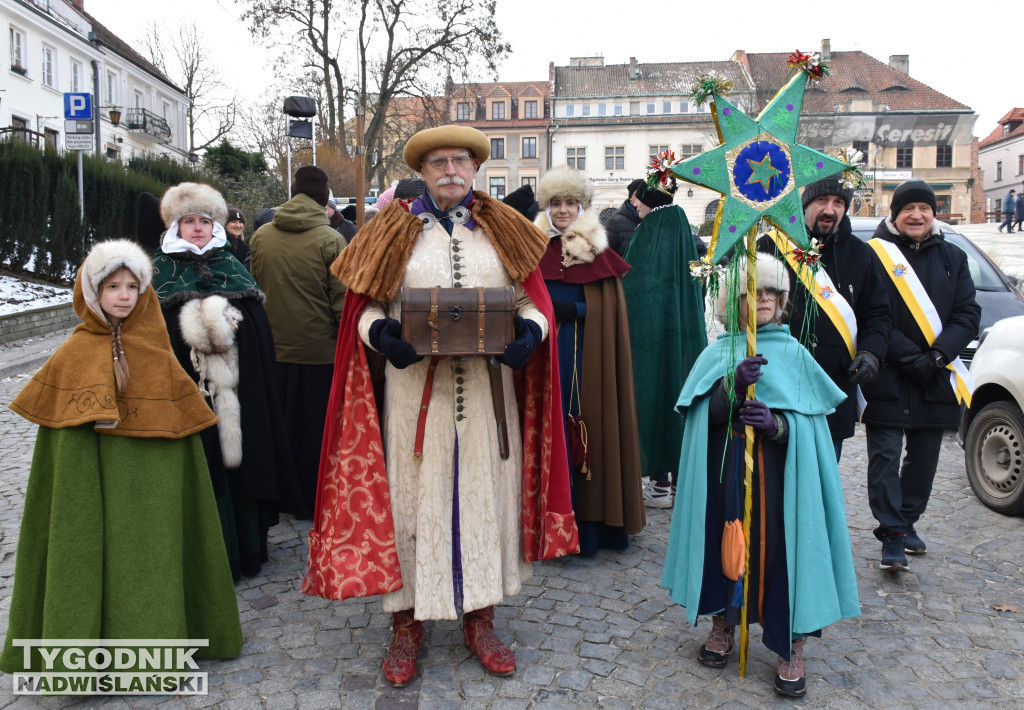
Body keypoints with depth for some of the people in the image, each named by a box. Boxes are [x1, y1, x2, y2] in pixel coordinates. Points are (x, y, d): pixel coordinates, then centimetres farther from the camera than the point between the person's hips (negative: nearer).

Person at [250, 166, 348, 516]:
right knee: (315, 428, 9)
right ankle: (312, 500, 20)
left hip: (273, 347, 4)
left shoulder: (261, 236, 0)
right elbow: (341, 301, -12)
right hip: (318, 349, -4)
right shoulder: (329, 240, -13)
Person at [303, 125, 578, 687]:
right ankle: (407, 623, 21)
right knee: (410, 492, 4)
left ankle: (480, 619, 25)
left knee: (486, 490, 8)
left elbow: (535, 298, 6)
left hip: (487, 387, 2)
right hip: (415, 385, -1)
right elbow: (366, 304, 4)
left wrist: (530, 330, -15)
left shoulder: (503, 229, 10)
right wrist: (381, 333, -17)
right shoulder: (396, 230, 7)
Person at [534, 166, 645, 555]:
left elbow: (610, 310, 0)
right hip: (547, 357, 1)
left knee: (588, 422, 1)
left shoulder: (599, 252, 5)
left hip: (589, 357, -1)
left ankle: (590, 519, 12)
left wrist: (572, 311, -11)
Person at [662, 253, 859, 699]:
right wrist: (734, 383, -24)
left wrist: (776, 423, -21)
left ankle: (790, 648, 8)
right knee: (725, 538, 4)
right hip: (725, 472, 1)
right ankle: (723, 624, 27)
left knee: (779, 543, -6)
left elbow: (807, 421, 0)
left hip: (778, 471, -1)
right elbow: (707, 413, -7)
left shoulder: (793, 354, 4)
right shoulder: (718, 353, 5)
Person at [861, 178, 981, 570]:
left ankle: (907, 522, 28)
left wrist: (939, 354, -11)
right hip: (886, 378, -4)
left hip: (936, 378, 5)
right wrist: (909, 357, -17)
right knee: (885, 456, -5)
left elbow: (968, 313, 4)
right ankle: (892, 536, 1)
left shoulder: (952, 257, 12)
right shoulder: (874, 254, -3)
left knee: (924, 457, 12)